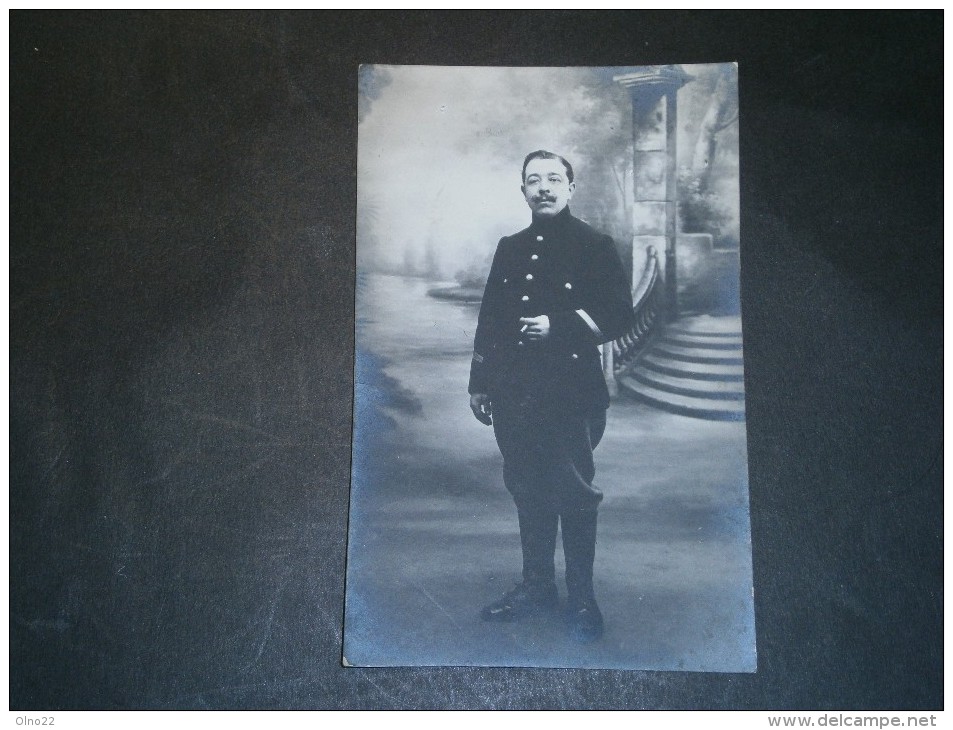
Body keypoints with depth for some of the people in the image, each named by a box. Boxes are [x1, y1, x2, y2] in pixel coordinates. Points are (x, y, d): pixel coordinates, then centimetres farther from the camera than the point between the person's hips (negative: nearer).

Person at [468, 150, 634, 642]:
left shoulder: (595, 247, 0)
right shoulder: (510, 249, 14)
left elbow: (618, 317, -5)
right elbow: (489, 319, 16)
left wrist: (557, 324, -16)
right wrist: (479, 384, 13)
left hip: (570, 397, -5)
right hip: (514, 395, 5)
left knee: (574, 495, 1)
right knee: (527, 490, 12)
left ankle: (582, 600, 15)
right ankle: (537, 586, 28)